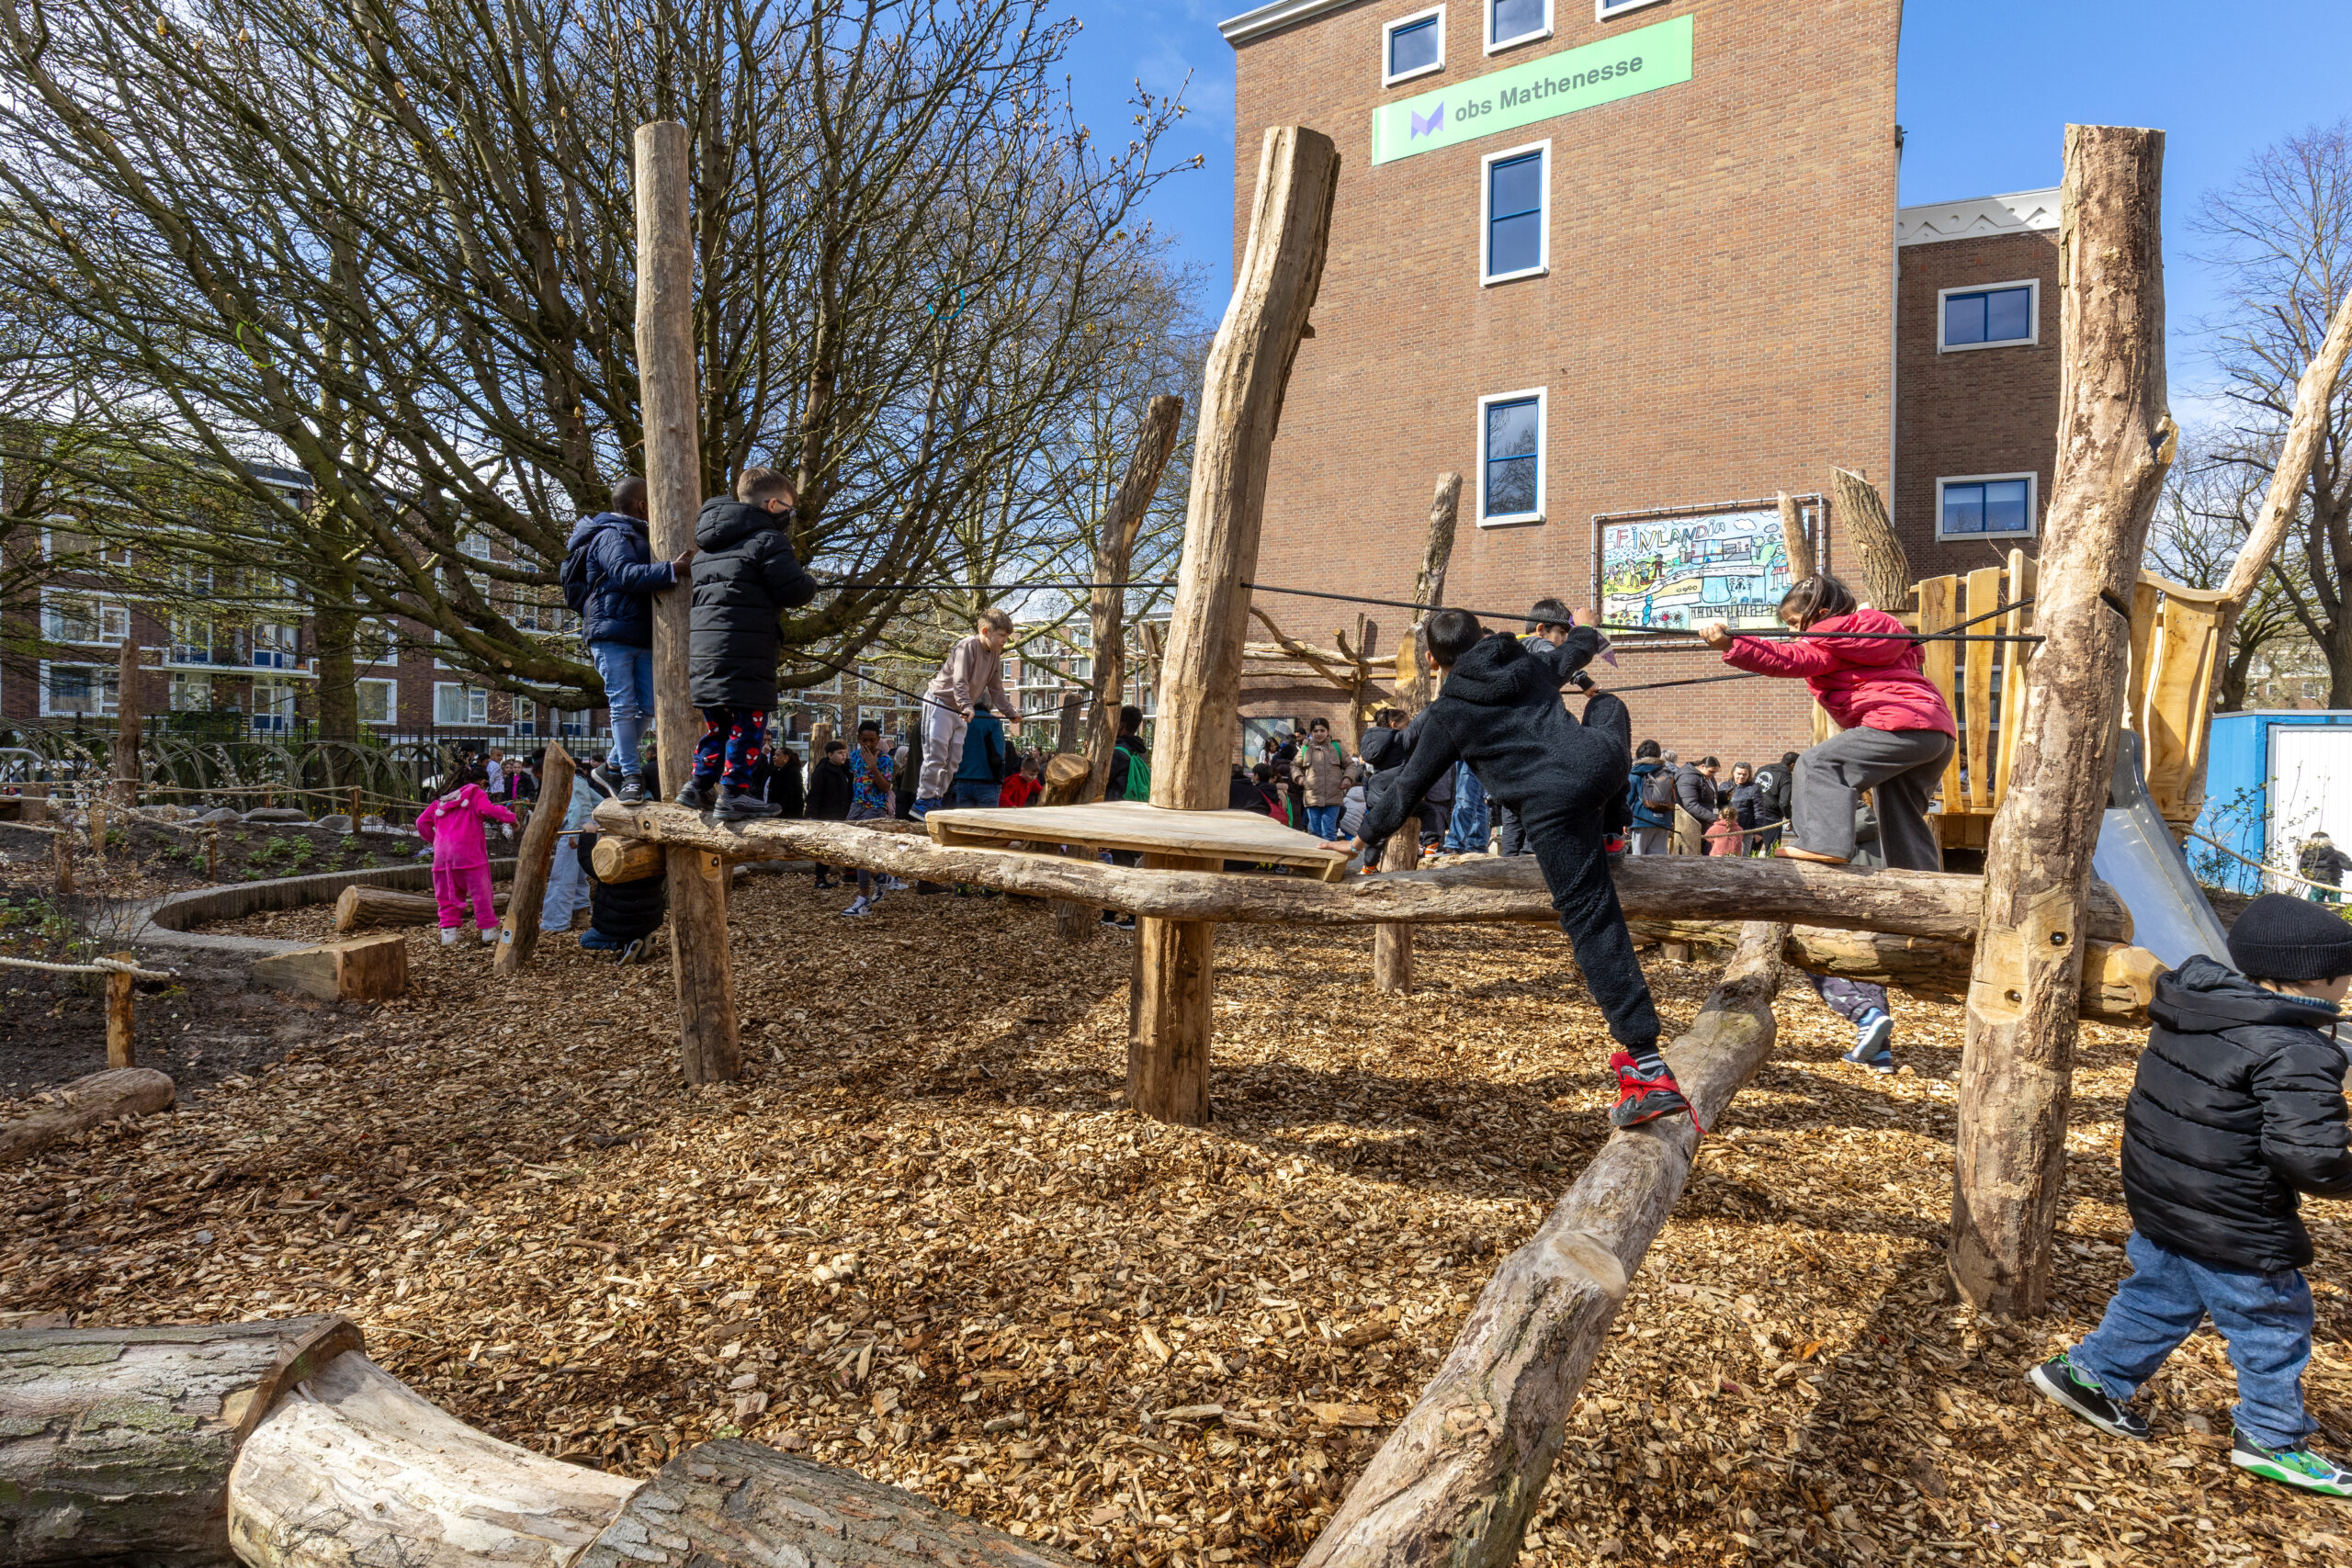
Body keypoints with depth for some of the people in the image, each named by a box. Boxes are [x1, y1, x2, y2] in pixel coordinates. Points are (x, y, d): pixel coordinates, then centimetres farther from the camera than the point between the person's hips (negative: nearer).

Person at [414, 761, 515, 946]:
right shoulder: (475, 793, 6)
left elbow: (422, 822, 22)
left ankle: (448, 933, 7)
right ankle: (489, 931, 2)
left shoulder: (443, 799, 23)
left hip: (442, 853, 6)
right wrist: (511, 818, -5)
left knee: (448, 894, 13)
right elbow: (489, 809, -14)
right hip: (467, 851, -6)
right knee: (481, 891, 1)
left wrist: (433, 839, 29)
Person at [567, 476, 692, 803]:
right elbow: (626, 574, -23)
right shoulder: (610, 536, -7)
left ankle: (613, 766, 16)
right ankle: (632, 776, -2)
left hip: (642, 638, 9)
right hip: (612, 635, -9)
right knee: (623, 705, -6)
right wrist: (672, 569, -32)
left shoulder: (638, 536, 24)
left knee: (647, 706, 4)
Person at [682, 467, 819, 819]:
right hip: (745, 652, -8)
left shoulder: (709, 545, 21)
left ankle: (699, 785, 19)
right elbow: (794, 590, -12)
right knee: (749, 723, -3)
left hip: (704, 647, 9)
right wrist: (810, 583, 10)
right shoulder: (767, 540, -7)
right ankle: (733, 793, -4)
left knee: (717, 723, 18)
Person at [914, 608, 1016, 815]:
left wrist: (1010, 710, 6)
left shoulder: (995, 656, 6)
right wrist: (966, 706, -42)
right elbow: (959, 681, -29)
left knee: (954, 760, 6)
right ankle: (923, 801, -5)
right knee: (936, 756, -10)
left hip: (960, 710, 8)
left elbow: (996, 689, 14)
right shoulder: (968, 646, -20)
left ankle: (937, 799, 14)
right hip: (940, 703, -8)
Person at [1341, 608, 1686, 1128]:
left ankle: (1647, 1068, -9)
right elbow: (1582, 646, 43)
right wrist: (1582, 623, 67)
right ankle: (1609, 828, 43)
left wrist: (1361, 837, 26)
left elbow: (1407, 787, 14)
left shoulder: (1448, 713, 9)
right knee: (1607, 705, 40)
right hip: (1600, 759, 5)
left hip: (1552, 804, -5)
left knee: (1594, 926, -4)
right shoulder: (1531, 661, 20)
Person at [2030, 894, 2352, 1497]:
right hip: (2233, 1227, -7)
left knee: (2160, 1294, 24)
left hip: (2158, 1199, 8)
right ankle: (2271, 1437, 32)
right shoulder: (2296, 1053, -24)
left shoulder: (2191, 1006, 0)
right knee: (2273, 1323, 15)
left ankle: (2088, 1374, 31)